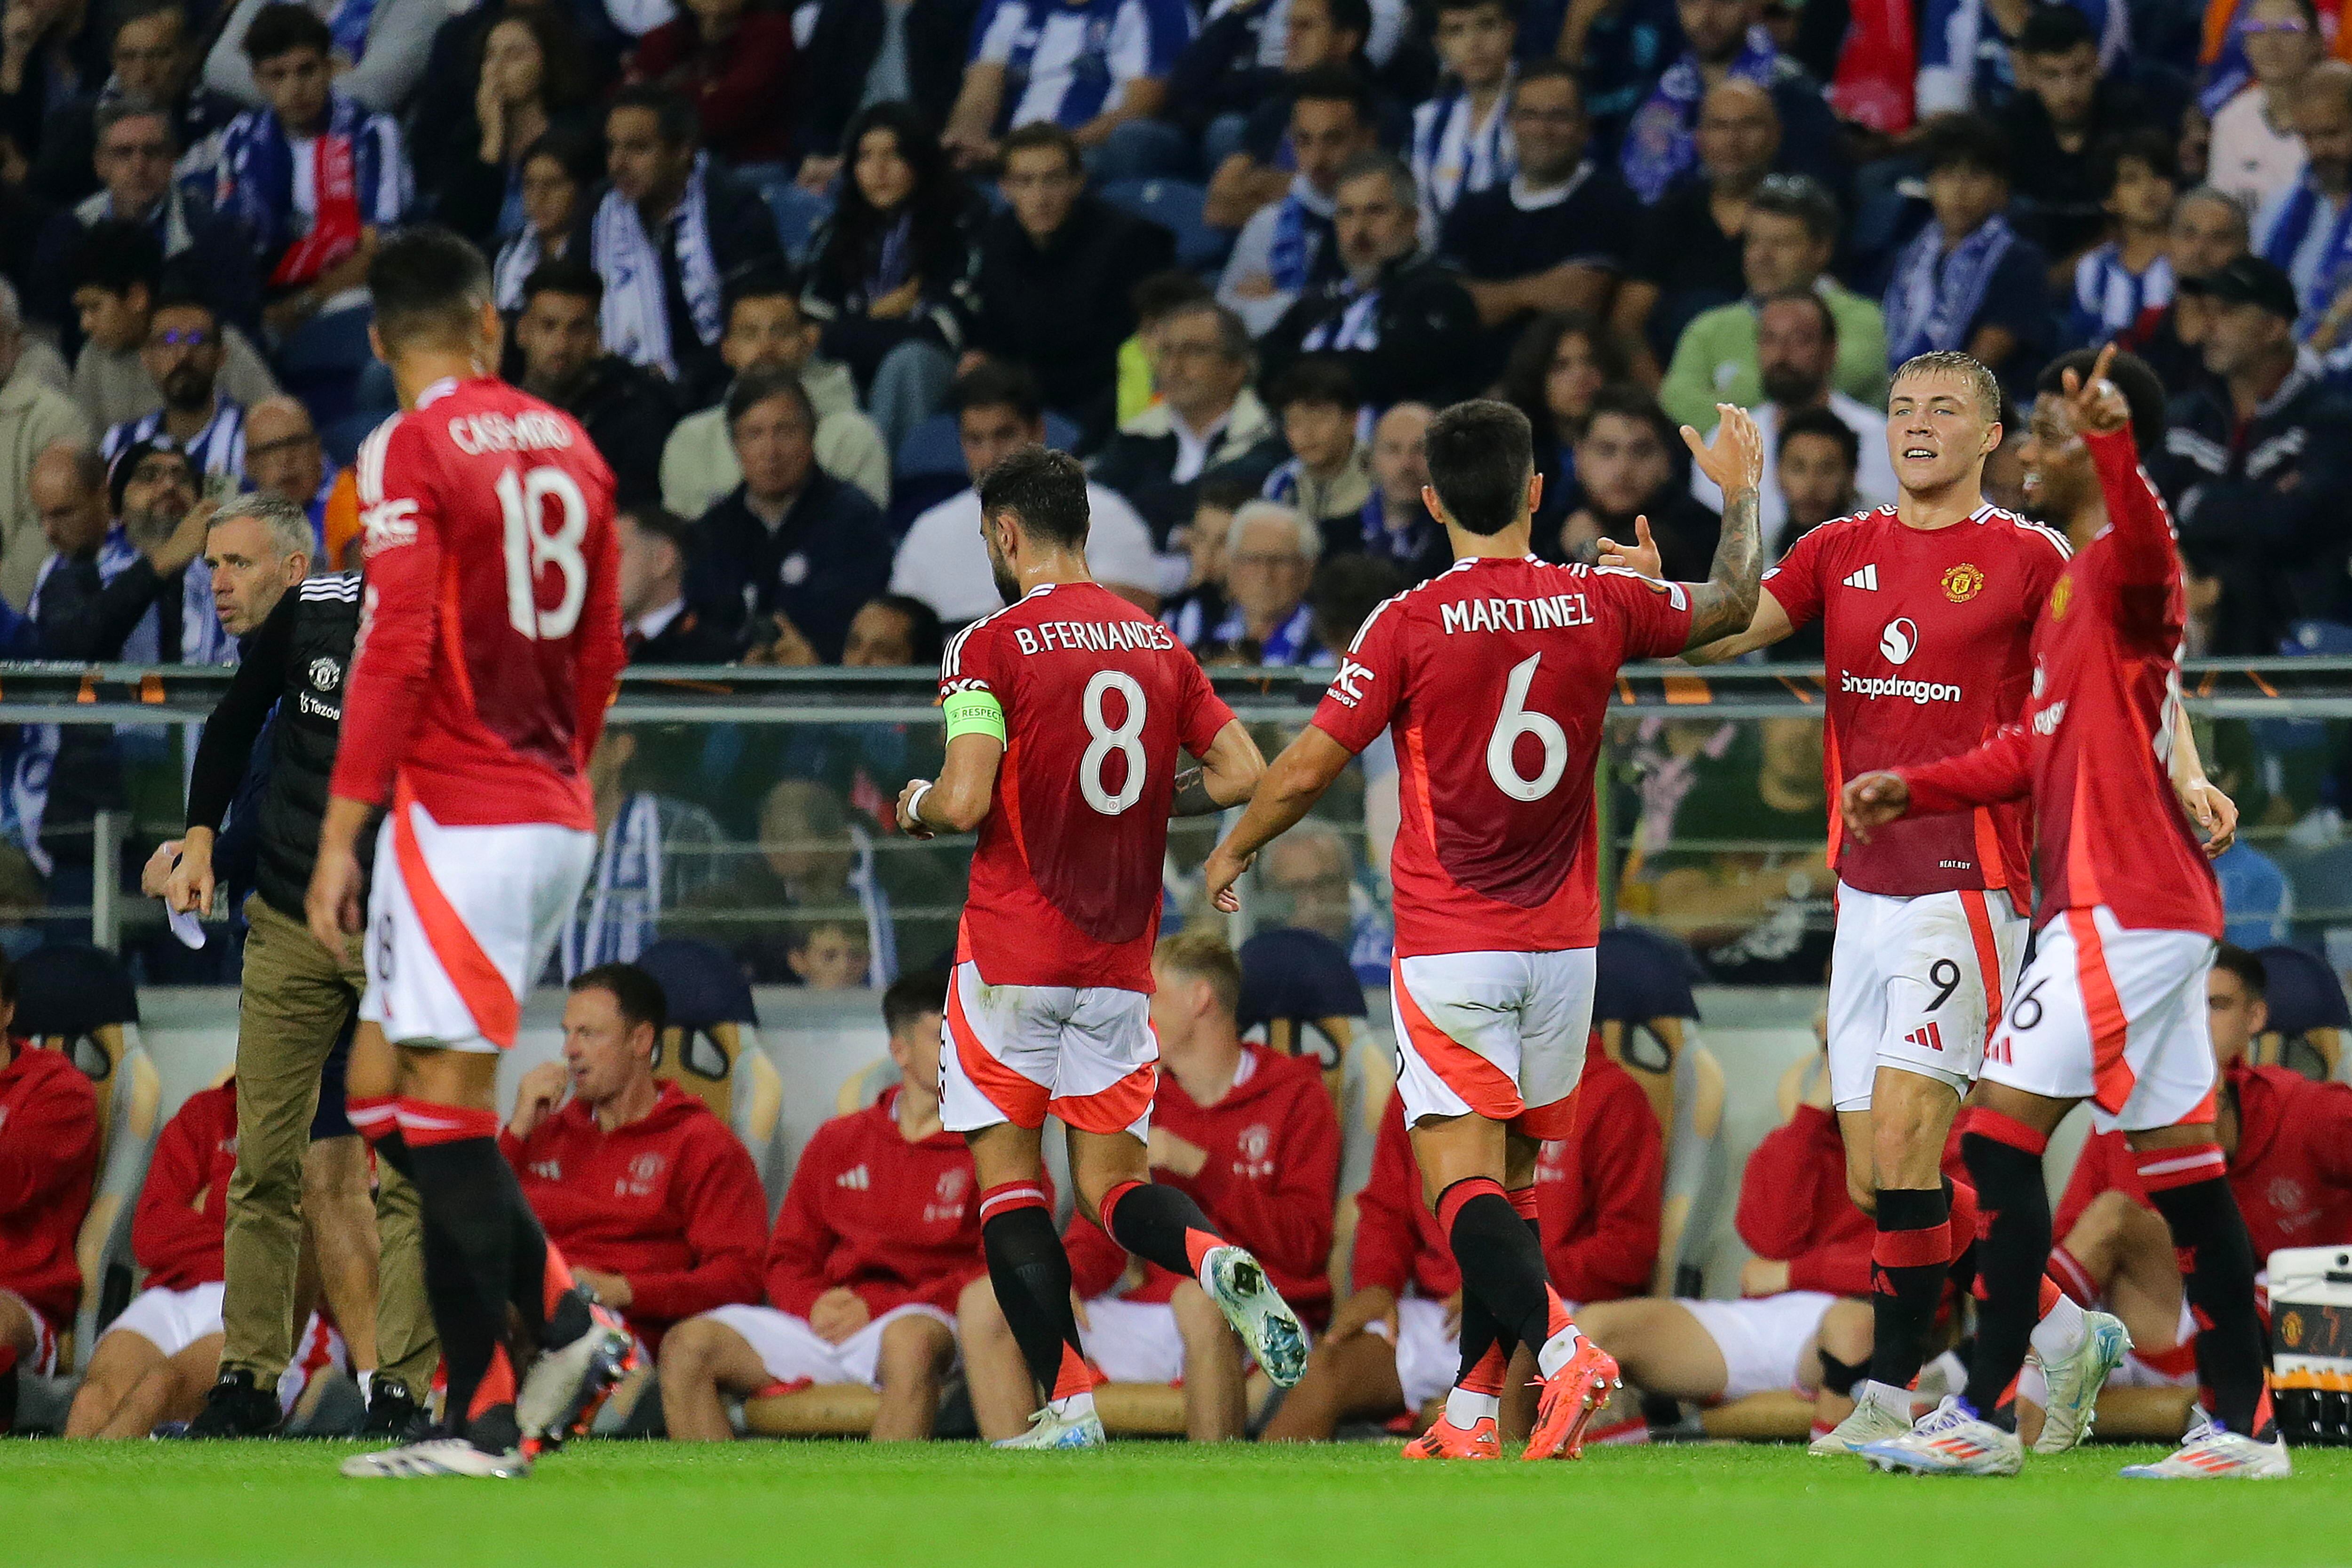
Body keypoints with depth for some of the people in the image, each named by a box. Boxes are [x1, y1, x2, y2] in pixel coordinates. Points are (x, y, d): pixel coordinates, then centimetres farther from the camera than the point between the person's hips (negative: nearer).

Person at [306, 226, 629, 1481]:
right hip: (555, 817, 8)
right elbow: (599, 655, 18)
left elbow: (397, 649, -17)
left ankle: (485, 1425, -6)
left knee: (443, 1117, -5)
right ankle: (560, 1320, 9)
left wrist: (339, 834, -15)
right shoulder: (566, 449, 12)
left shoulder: (409, 451, -10)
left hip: (460, 817, -8)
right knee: (383, 1093, 15)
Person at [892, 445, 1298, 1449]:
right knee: (1114, 1182, 11)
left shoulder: (991, 648, -9)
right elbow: (1243, 776, 6)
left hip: (1013, 959, -5)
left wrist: (917, 805, 5)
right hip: (1121, 962, 5)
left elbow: (964, 802, -18)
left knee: (1009, 1179, 4)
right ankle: (1217, 1260, -21)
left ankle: (1069, 1403, -6)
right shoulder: (1158, 646, 8)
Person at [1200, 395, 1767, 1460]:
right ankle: (1471, 1412, 13)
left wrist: (1232, 854, 12)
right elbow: (1732, 604, 20)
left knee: (1463, 1180, -8)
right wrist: (1740, 494, 38)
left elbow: (1306, 771, -6)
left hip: (1449, 947, -4)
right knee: (1511, 1181, 13)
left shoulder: (1408, 624, -10)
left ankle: (1558, 1347, -31)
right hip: (1562, 943, 4)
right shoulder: (1598, 606, 1)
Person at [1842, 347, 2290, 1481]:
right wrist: (1914, 789, 20)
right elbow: (2038, 748, 28)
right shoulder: (2071, 582, 20)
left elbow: (2148, 545, -39)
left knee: (2001, 1135, -9)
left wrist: (2112, 445, -56)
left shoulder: (2123, 570, -12)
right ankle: (2243, 1424, 8)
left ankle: (1985, 1414, -8)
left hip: (2120, 907, -10)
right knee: (2178, 1159, 8)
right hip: (2155, 909, 10)